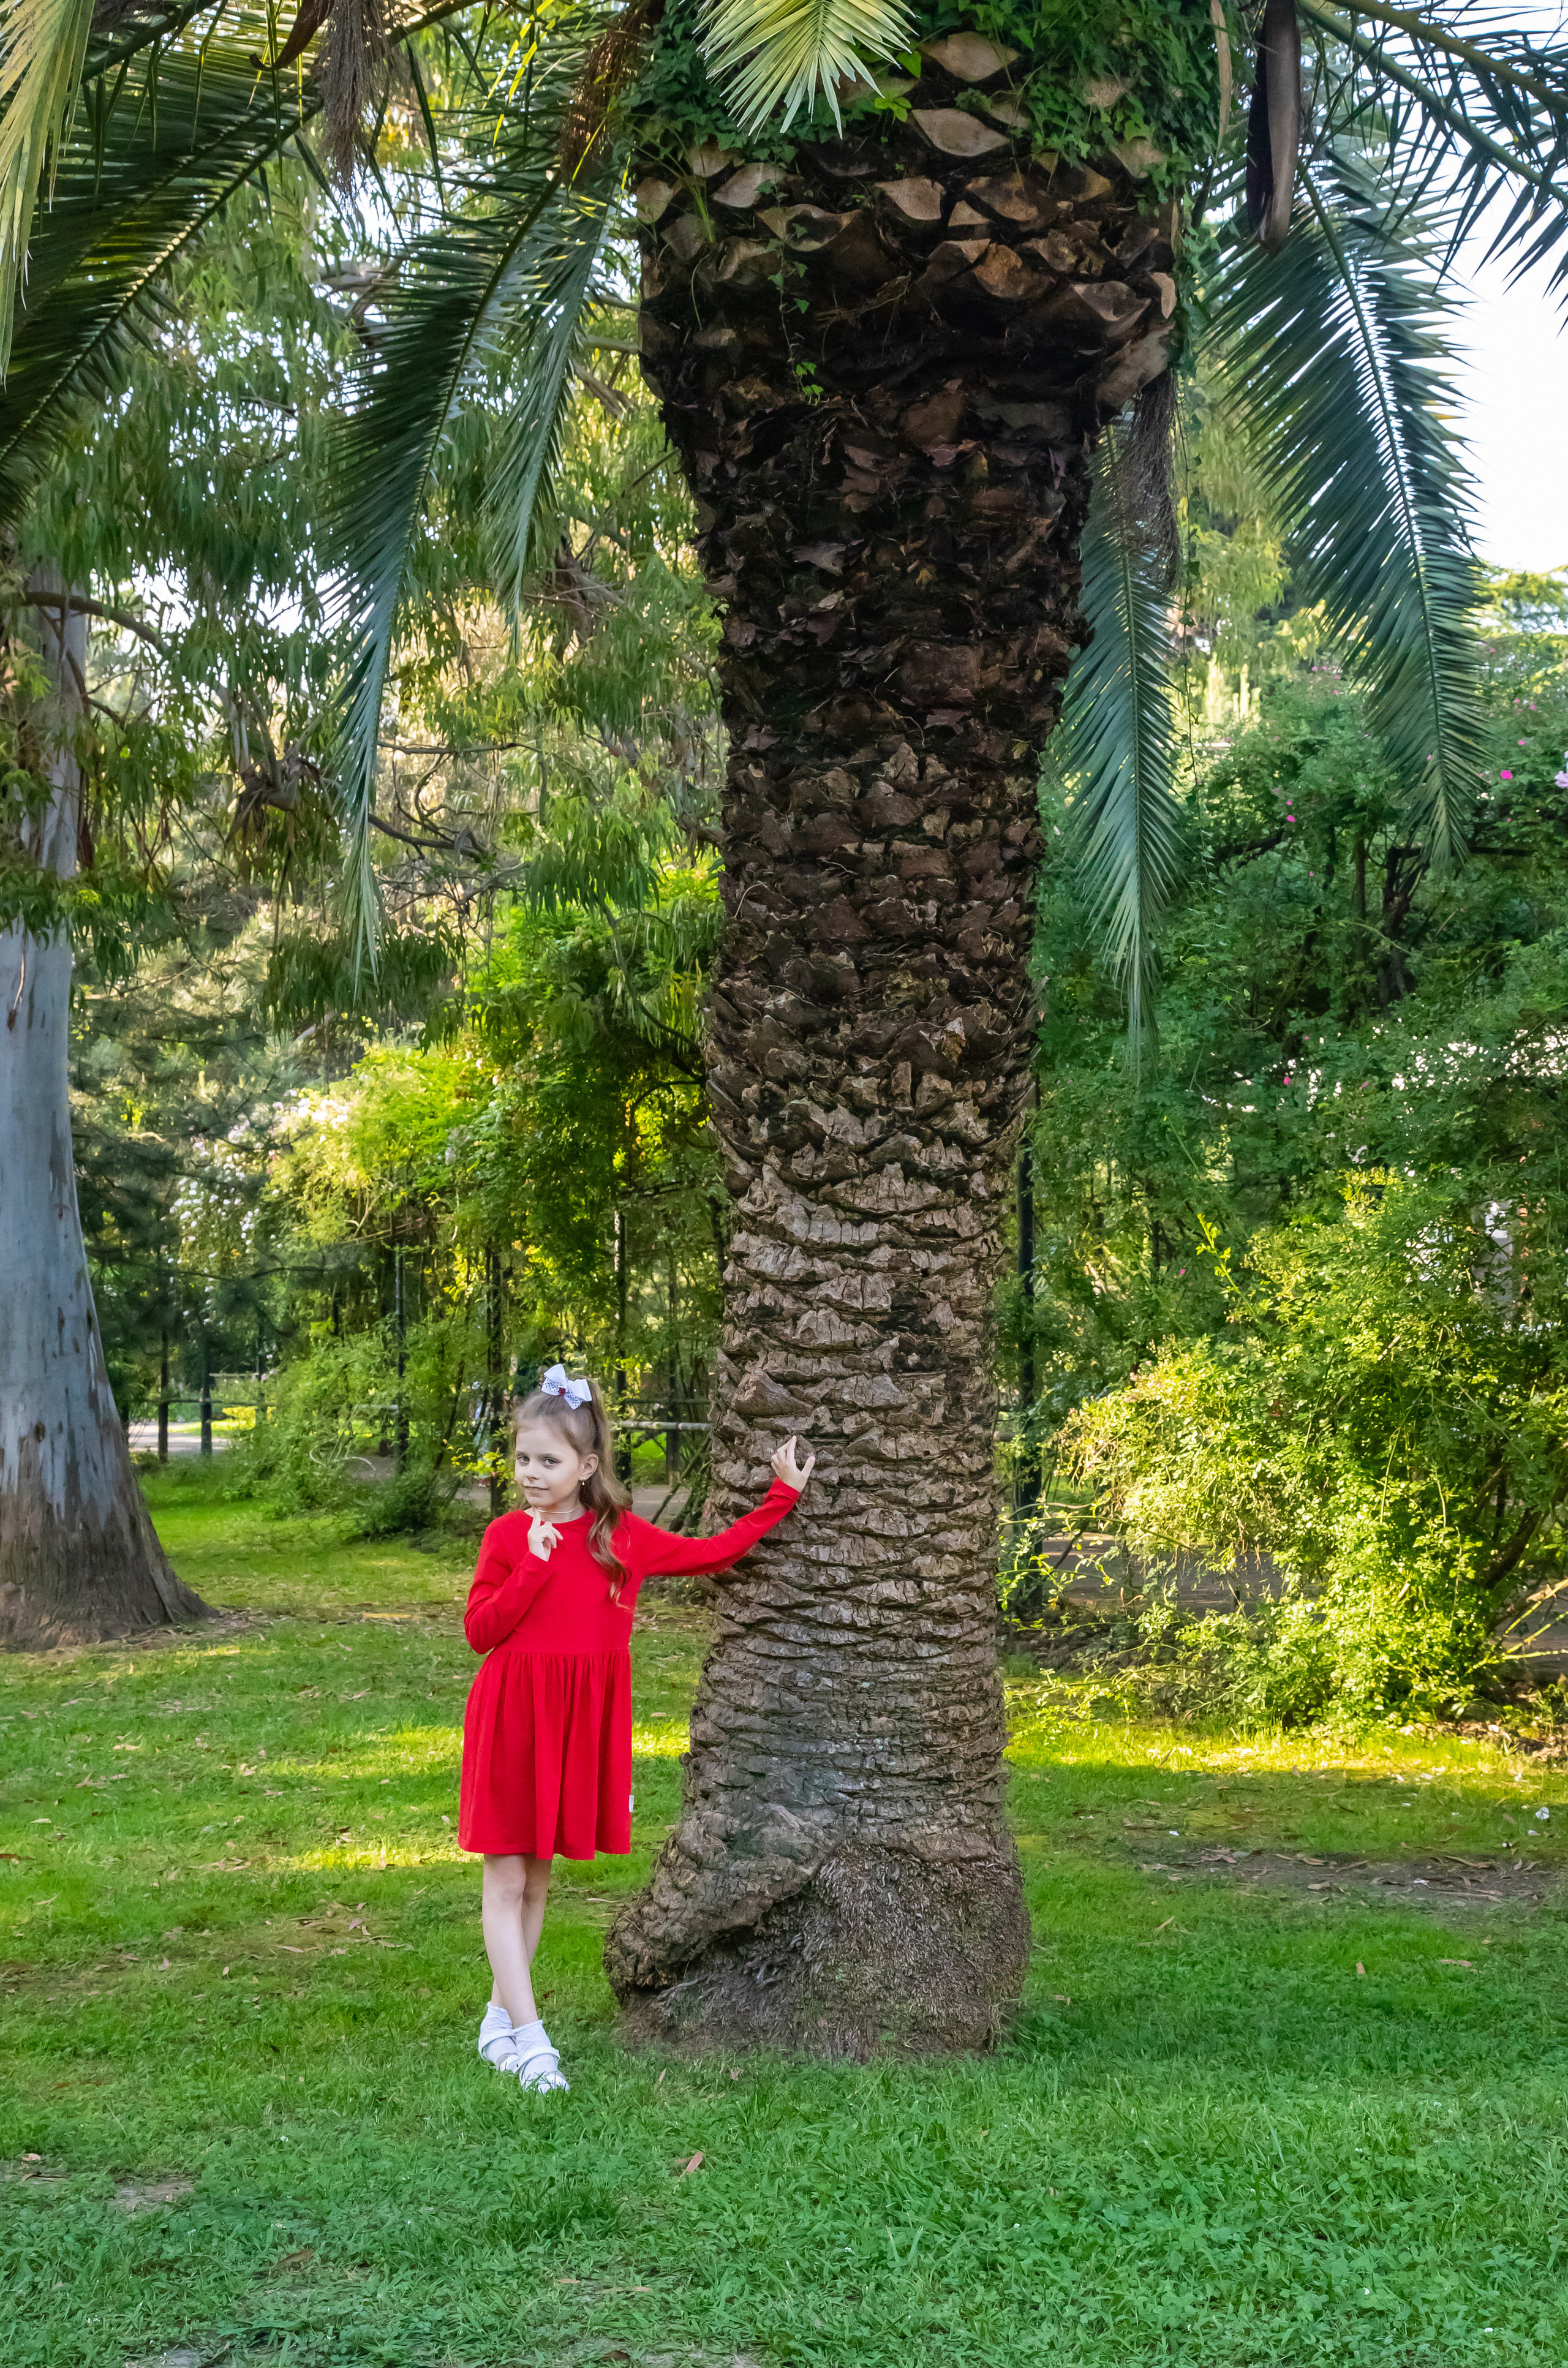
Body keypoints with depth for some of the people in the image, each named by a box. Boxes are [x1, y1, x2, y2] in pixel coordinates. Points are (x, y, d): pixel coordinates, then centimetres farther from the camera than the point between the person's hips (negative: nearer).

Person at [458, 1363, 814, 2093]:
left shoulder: (623, 1537, 1)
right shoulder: (508, 1535, -4)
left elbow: (712, 1553, 8)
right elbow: (480, 1631, -8)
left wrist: (782, 1496, 9)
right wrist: (534, 1568, -18)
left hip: (582, 1726, 3)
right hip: (512, 1720, -2)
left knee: (538, 1877, 13)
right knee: (505, 1880, -3)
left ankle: (499, 2020, 26)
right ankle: (528, 2039, 0)